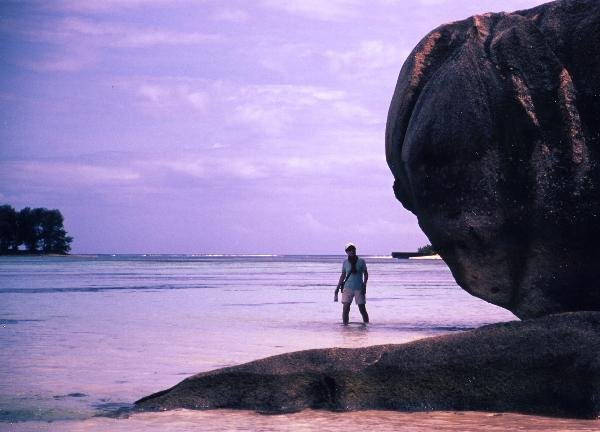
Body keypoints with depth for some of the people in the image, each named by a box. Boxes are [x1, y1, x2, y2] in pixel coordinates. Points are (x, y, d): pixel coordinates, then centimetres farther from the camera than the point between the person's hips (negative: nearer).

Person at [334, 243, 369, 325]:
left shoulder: (361, 261, 1)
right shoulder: (345, 262, 6)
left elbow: (366, 274, 4)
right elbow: (343, 275, 15)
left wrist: (364, 285, -8)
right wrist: (337, 288, 13)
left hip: (359, 288, -1)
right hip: (348, 287, 1)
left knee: (362, 308, 0)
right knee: (346, 308, -6)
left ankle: (366, 324, 13)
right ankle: (345, 325, 2)